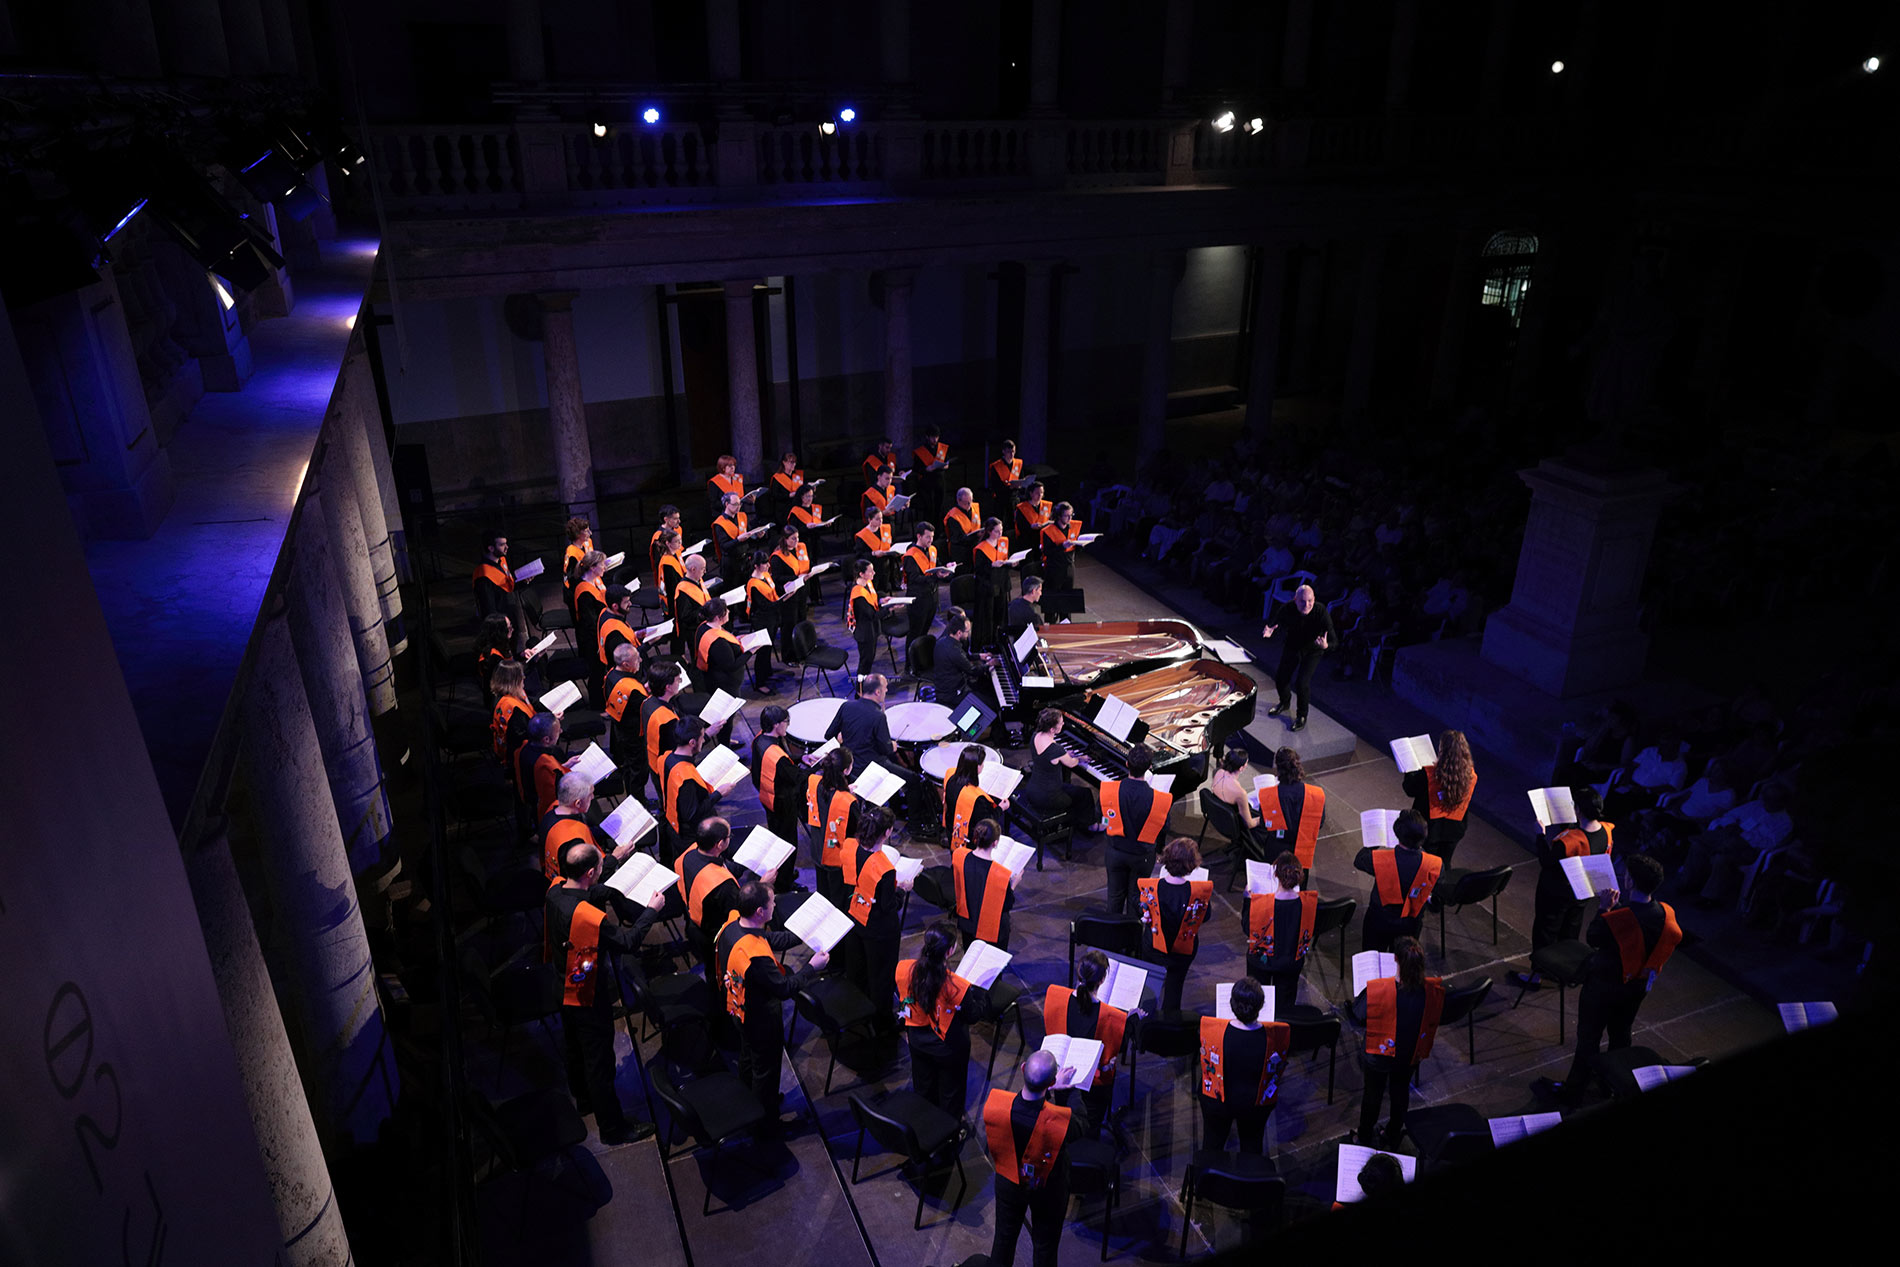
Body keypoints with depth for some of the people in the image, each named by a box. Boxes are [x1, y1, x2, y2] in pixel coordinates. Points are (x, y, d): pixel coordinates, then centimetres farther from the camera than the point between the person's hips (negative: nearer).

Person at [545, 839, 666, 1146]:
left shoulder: (555, 891, -12)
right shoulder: (590, 916, -37)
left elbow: (591, 894, 8)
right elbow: (629, 942, -25)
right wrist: (652, 909, -15)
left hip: (563, 988, 9)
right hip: (588, 997, -9)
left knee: (575, 1047, 29)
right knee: (599, 1061, 7)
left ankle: (584, 1098, 52)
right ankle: (612, 1128, 23)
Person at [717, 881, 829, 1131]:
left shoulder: (732, 922, -16)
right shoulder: (755, 955, -42)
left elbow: (769, 940, 1)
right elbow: (784, 988, -30)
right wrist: (812, 967, -20)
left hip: (740, 1008, 9)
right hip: (762, 1019, -9)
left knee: (748, 1056, 31)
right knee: (765, 1069, 16)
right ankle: (767, 1123, 38)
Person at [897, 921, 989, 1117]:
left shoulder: (903, 970, -25)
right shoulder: (957, 986, -38)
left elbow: (902, 1004, -5)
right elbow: (972, 1014, -17)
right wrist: (983, 991, -2)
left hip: (917, 1041, 5)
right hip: (949, 1047, -5)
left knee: (923, 1089, 31)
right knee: (950, 1095, 24)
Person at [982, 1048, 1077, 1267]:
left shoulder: (993, 1103, -33)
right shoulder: (1061, 1121, -40)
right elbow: (1081, 1127, -15)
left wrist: (1047, 1090, -1)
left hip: (1008, 1184, 2)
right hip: (1047, 1191, -2)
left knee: (1005, 1235, 29)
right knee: (1045, 1245, 25)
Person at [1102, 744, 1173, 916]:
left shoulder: (1109, 790, -24)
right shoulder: (1159, 799, -28)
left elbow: (1101, 814, -7)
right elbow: (1164, 827, -12)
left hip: (1115, 852, 1)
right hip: (1142, 856, -1)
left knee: (1115, 893, 23)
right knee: (1136, 896, 21)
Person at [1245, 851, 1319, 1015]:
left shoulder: (1258, 903, -32)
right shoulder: (1309, 902, -25)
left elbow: (1247, 929, -14)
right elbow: (1311, 929, -5)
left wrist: (1247, 898, -4)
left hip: (1262, 961, -2)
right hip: (1292, 963, 2)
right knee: (1284, 1003, 25)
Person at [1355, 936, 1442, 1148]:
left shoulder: (1377, 989, -35)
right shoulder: (1434, 989, -25)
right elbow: (1433, 1020, -5)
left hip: (1380, 1054, -3)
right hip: (1411, 1054, 3)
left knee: (1373, 1093, 22)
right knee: (1401, 1091, 29)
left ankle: (1365, 1137, 45)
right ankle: (1393, 1137, 50)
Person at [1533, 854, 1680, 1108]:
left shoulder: (1617, 918, -34)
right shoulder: (1667, 913, -15)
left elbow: (1593, 939, -16)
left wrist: (1603, 909, -10)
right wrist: (1617, 907, 0)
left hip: (1604, 986, -6)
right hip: (1638, 985, 6)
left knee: (1588, 1038, 9)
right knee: (1621, 1034, 27)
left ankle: (1572, 1093, 23)